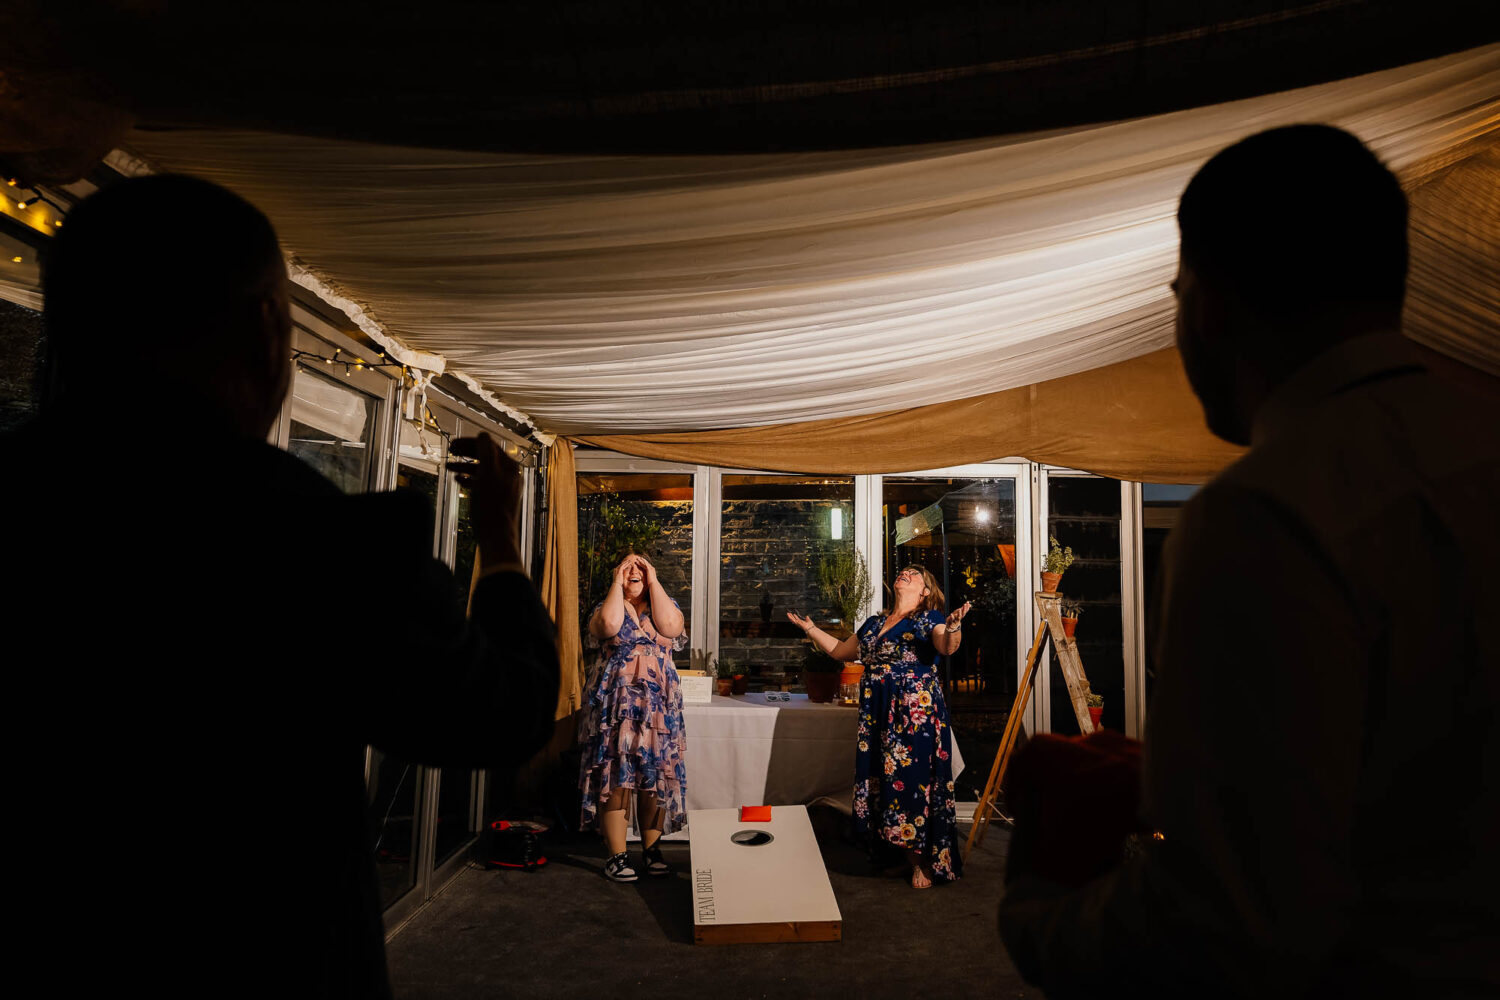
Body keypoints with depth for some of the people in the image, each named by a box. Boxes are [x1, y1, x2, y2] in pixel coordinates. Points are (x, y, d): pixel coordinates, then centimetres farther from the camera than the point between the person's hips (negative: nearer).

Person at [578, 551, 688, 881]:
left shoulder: (665, 604, 13)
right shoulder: (608, 605, 9)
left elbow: (670, 627, -11)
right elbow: (609, 625, -16)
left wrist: (653, 581, -5)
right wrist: (618, 582, -5)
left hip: (658, 704, 2)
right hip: (615, 702, -1)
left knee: (655, 777, 3)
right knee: (614, 775, -5)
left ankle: (651, 850, 15)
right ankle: (617, 855, 2)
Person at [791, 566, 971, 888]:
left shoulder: (930, 617, 2)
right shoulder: (874, 622, 19)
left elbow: (947, 647, -17)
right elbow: (840, 651, 26)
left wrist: (953, 627, -37)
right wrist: (809, 628, 26)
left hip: (916, 708, -6)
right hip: (876, 712, 6)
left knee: (913, 779, -6)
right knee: (879, 779, 6)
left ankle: (925, 863, 6)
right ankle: (903, 853, 20)